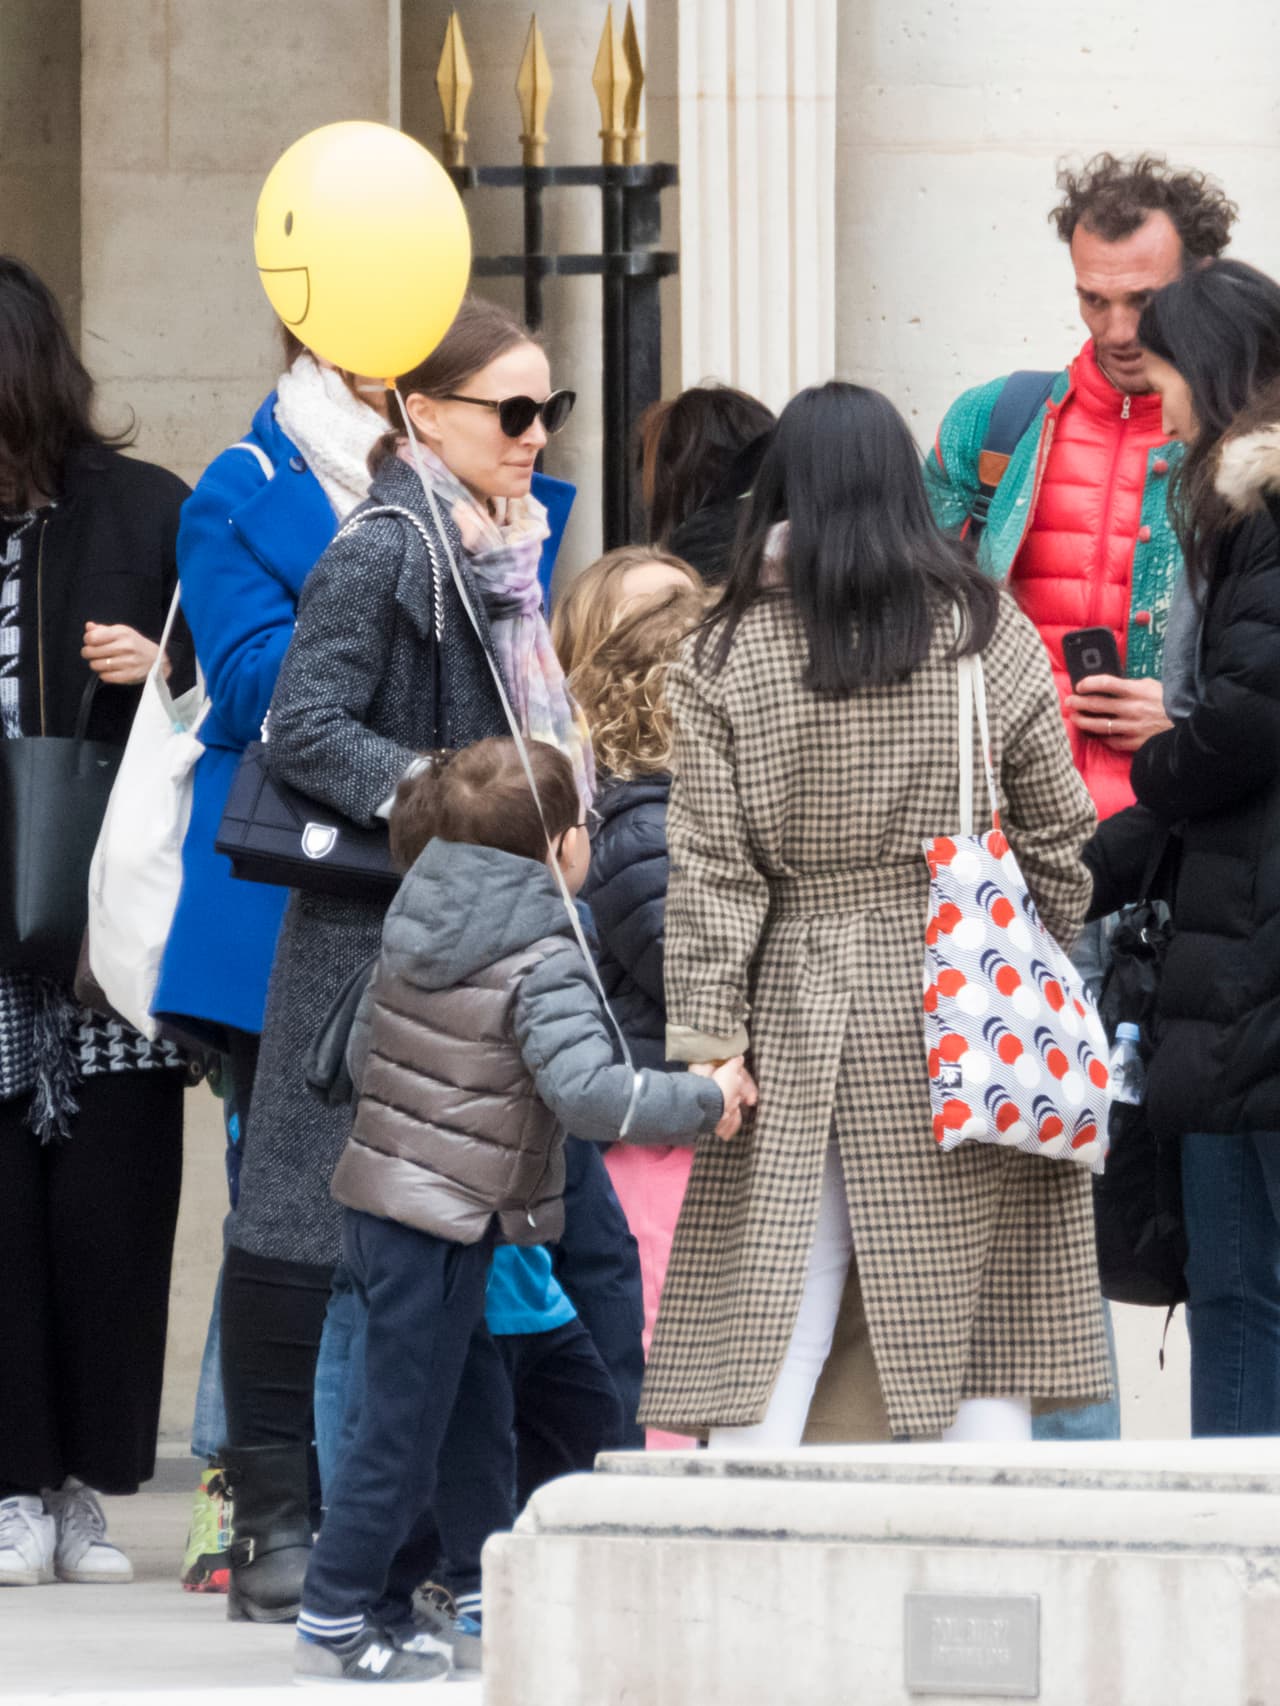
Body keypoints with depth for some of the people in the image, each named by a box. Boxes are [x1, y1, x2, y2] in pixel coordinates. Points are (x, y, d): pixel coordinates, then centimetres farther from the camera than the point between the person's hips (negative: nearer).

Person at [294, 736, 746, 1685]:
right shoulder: (542, 961, -16)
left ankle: (383, 1610, 20)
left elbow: (363, 1056, 15)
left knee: (405, 1421, 16)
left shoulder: (414, 930, 7)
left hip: (375, 1198, 8)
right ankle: (337, 1624, 0)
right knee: (404, 1424, -2)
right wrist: (706, 1101, -20)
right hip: (449, 1221, -8)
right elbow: (587, 1091, -28)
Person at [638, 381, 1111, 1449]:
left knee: (764, 1339, 0)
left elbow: (711, 866, -3)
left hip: (795, 1016, 0)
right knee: (980, 1337, 4)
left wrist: (707, 1036, -3)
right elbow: (1057, 838, 6)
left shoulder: (726, 658, 0)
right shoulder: (991, 634, 2)